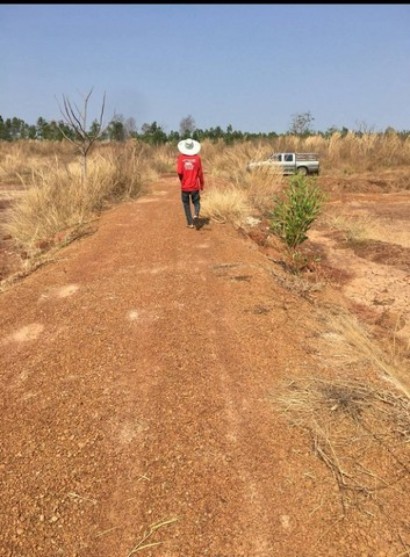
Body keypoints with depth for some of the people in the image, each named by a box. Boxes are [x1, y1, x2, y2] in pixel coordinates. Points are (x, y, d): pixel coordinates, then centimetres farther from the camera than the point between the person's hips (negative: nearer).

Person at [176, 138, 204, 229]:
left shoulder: (181, 157, -7)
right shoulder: (197, 157, -6)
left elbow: (179, 172, -14)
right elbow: (200, 173, -2)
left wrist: (182, 180, 7)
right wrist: (202, 184, 11)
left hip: (184, 186, 0)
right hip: (195, 186, 0)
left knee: (186, 204, 14)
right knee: (196, 203, 15)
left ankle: (190, 223, 14)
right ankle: (196, 215, -13)